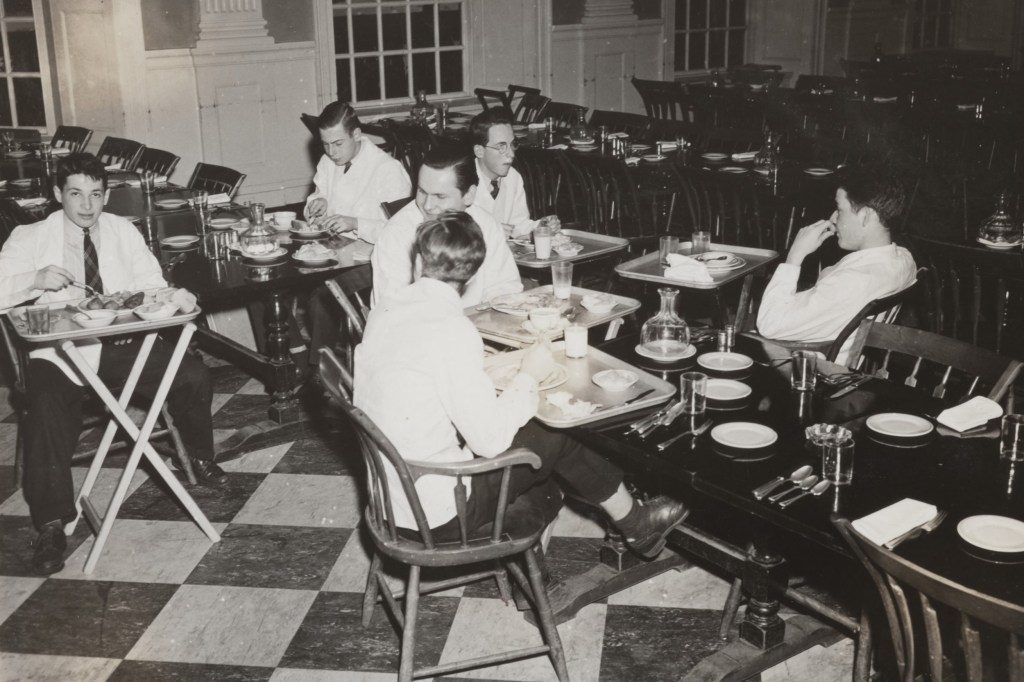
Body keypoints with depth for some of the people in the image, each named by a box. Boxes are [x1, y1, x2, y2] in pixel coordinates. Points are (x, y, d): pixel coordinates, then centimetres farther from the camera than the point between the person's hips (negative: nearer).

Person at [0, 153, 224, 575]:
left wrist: (141, 300, -20)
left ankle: (199, 458, 13)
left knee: (193, 376, -17)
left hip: (121, 343, 3)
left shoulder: (122, 231, 7)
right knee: (47, 410, -32)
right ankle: (52, 525, -18)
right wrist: (34, 280, -28)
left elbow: (154, 284, 3)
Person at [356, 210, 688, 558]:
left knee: (534, 429, 18)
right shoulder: (452, 330, -25)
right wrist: (529, 376, -9)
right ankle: (634, 523, 29)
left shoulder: (386, 307, 0)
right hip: (436, 513, -7)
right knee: (555, 437, 8)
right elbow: (490, 438, -23)